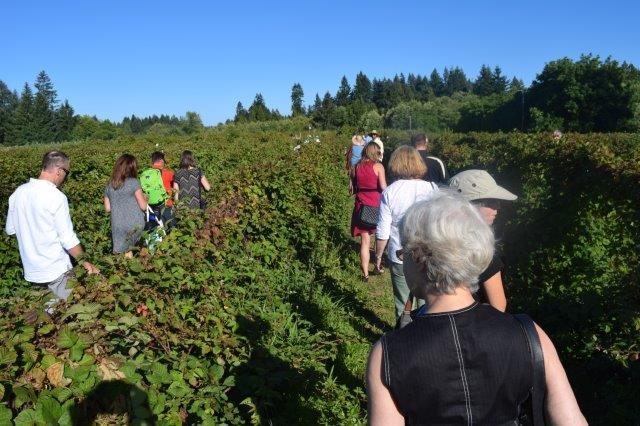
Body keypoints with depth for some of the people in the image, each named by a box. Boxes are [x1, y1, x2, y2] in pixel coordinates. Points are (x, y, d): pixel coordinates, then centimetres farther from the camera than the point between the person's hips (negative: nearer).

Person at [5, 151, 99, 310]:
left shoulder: (18, 192, 0)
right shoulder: (56, 197, -19)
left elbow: (10, 229, 12)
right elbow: (68, 239, -17)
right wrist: (84, 262, -5)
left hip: (31, 271, 7)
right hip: (55, 270, -7)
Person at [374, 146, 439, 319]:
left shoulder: (389, 193, -11)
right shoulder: (432, 189, -8)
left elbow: (382, 233, -9)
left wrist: (378, 256, 6)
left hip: (400, 260, -1)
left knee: (403, 306, 14)